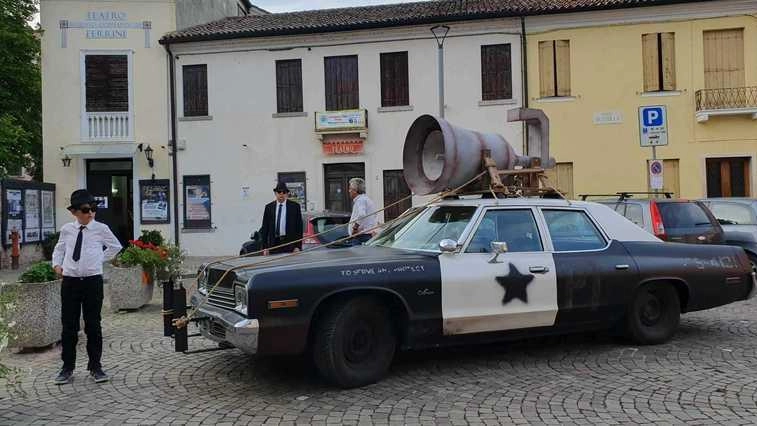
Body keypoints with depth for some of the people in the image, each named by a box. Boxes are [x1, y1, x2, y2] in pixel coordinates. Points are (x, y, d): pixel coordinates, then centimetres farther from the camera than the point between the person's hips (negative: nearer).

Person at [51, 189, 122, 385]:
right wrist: (57, 265, 6)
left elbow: (116, 247, 14)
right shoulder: (66, 230, 3)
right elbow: (59, 249, 21)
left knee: (93, 325, 5)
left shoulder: (101, 229, -2)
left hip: (93, 281, -1)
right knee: (69, 326, 7)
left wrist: (100, 259, 5)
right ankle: (67, 367, 20)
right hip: (70, 281, 2)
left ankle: (95, 367, 17)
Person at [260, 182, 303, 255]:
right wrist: (265, 247, 1)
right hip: (274, 243, 2)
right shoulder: (269, 207, 8)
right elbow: (264, 228, 8)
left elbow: (299, 227, 1)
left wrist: (298, 246, -6)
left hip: (289, 243, -1)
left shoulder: (294, 206, 3)